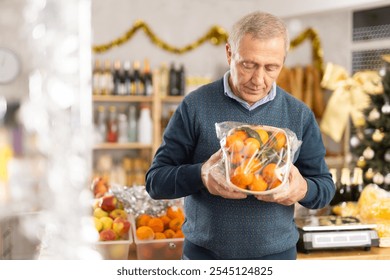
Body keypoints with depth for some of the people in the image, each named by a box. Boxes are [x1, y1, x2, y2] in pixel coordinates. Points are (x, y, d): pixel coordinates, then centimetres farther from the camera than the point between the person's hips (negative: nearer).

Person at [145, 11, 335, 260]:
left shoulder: (300, 115, 0)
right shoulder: (195, 106, -7)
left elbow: (325, 187, 5)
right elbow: (156, 180, -6)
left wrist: (304, 190, -19)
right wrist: (200, 175, -26)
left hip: (277, 255, 2)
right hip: (204, 253, -1)